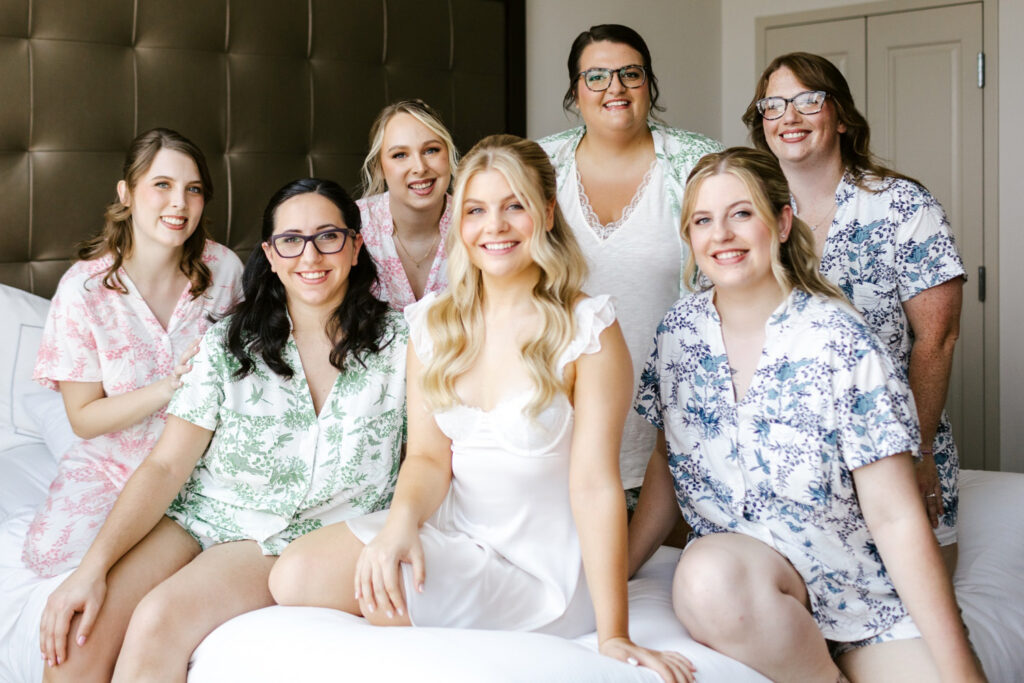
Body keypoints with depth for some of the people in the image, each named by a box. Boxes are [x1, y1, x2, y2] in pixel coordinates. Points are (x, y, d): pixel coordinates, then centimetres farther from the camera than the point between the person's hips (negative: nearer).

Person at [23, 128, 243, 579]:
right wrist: (170, 387, -23)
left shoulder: (223, 268, -7)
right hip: (114, 464, -1)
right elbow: (84, 419, -11)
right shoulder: (84, 289, -14)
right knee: (49, 553, -22)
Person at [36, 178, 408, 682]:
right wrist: (93, 568, -14)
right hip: (200, 514, 2)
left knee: (159, 618, -28)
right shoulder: (229, 341, 2)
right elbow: (167, 465, -3)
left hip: (300, 541, -2)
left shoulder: (398, 342, -1)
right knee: (73, 636, -22)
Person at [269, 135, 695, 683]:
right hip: (450, 531, 4)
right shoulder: (433, 323, 5)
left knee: (394, 598, -29)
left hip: (538, 564, -4)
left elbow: (595, 484, -16)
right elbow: (428, 455, 2)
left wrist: (613, 636, -19)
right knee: (295, 575, -20)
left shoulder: (587, 330, -11)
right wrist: (401, 521, -23)